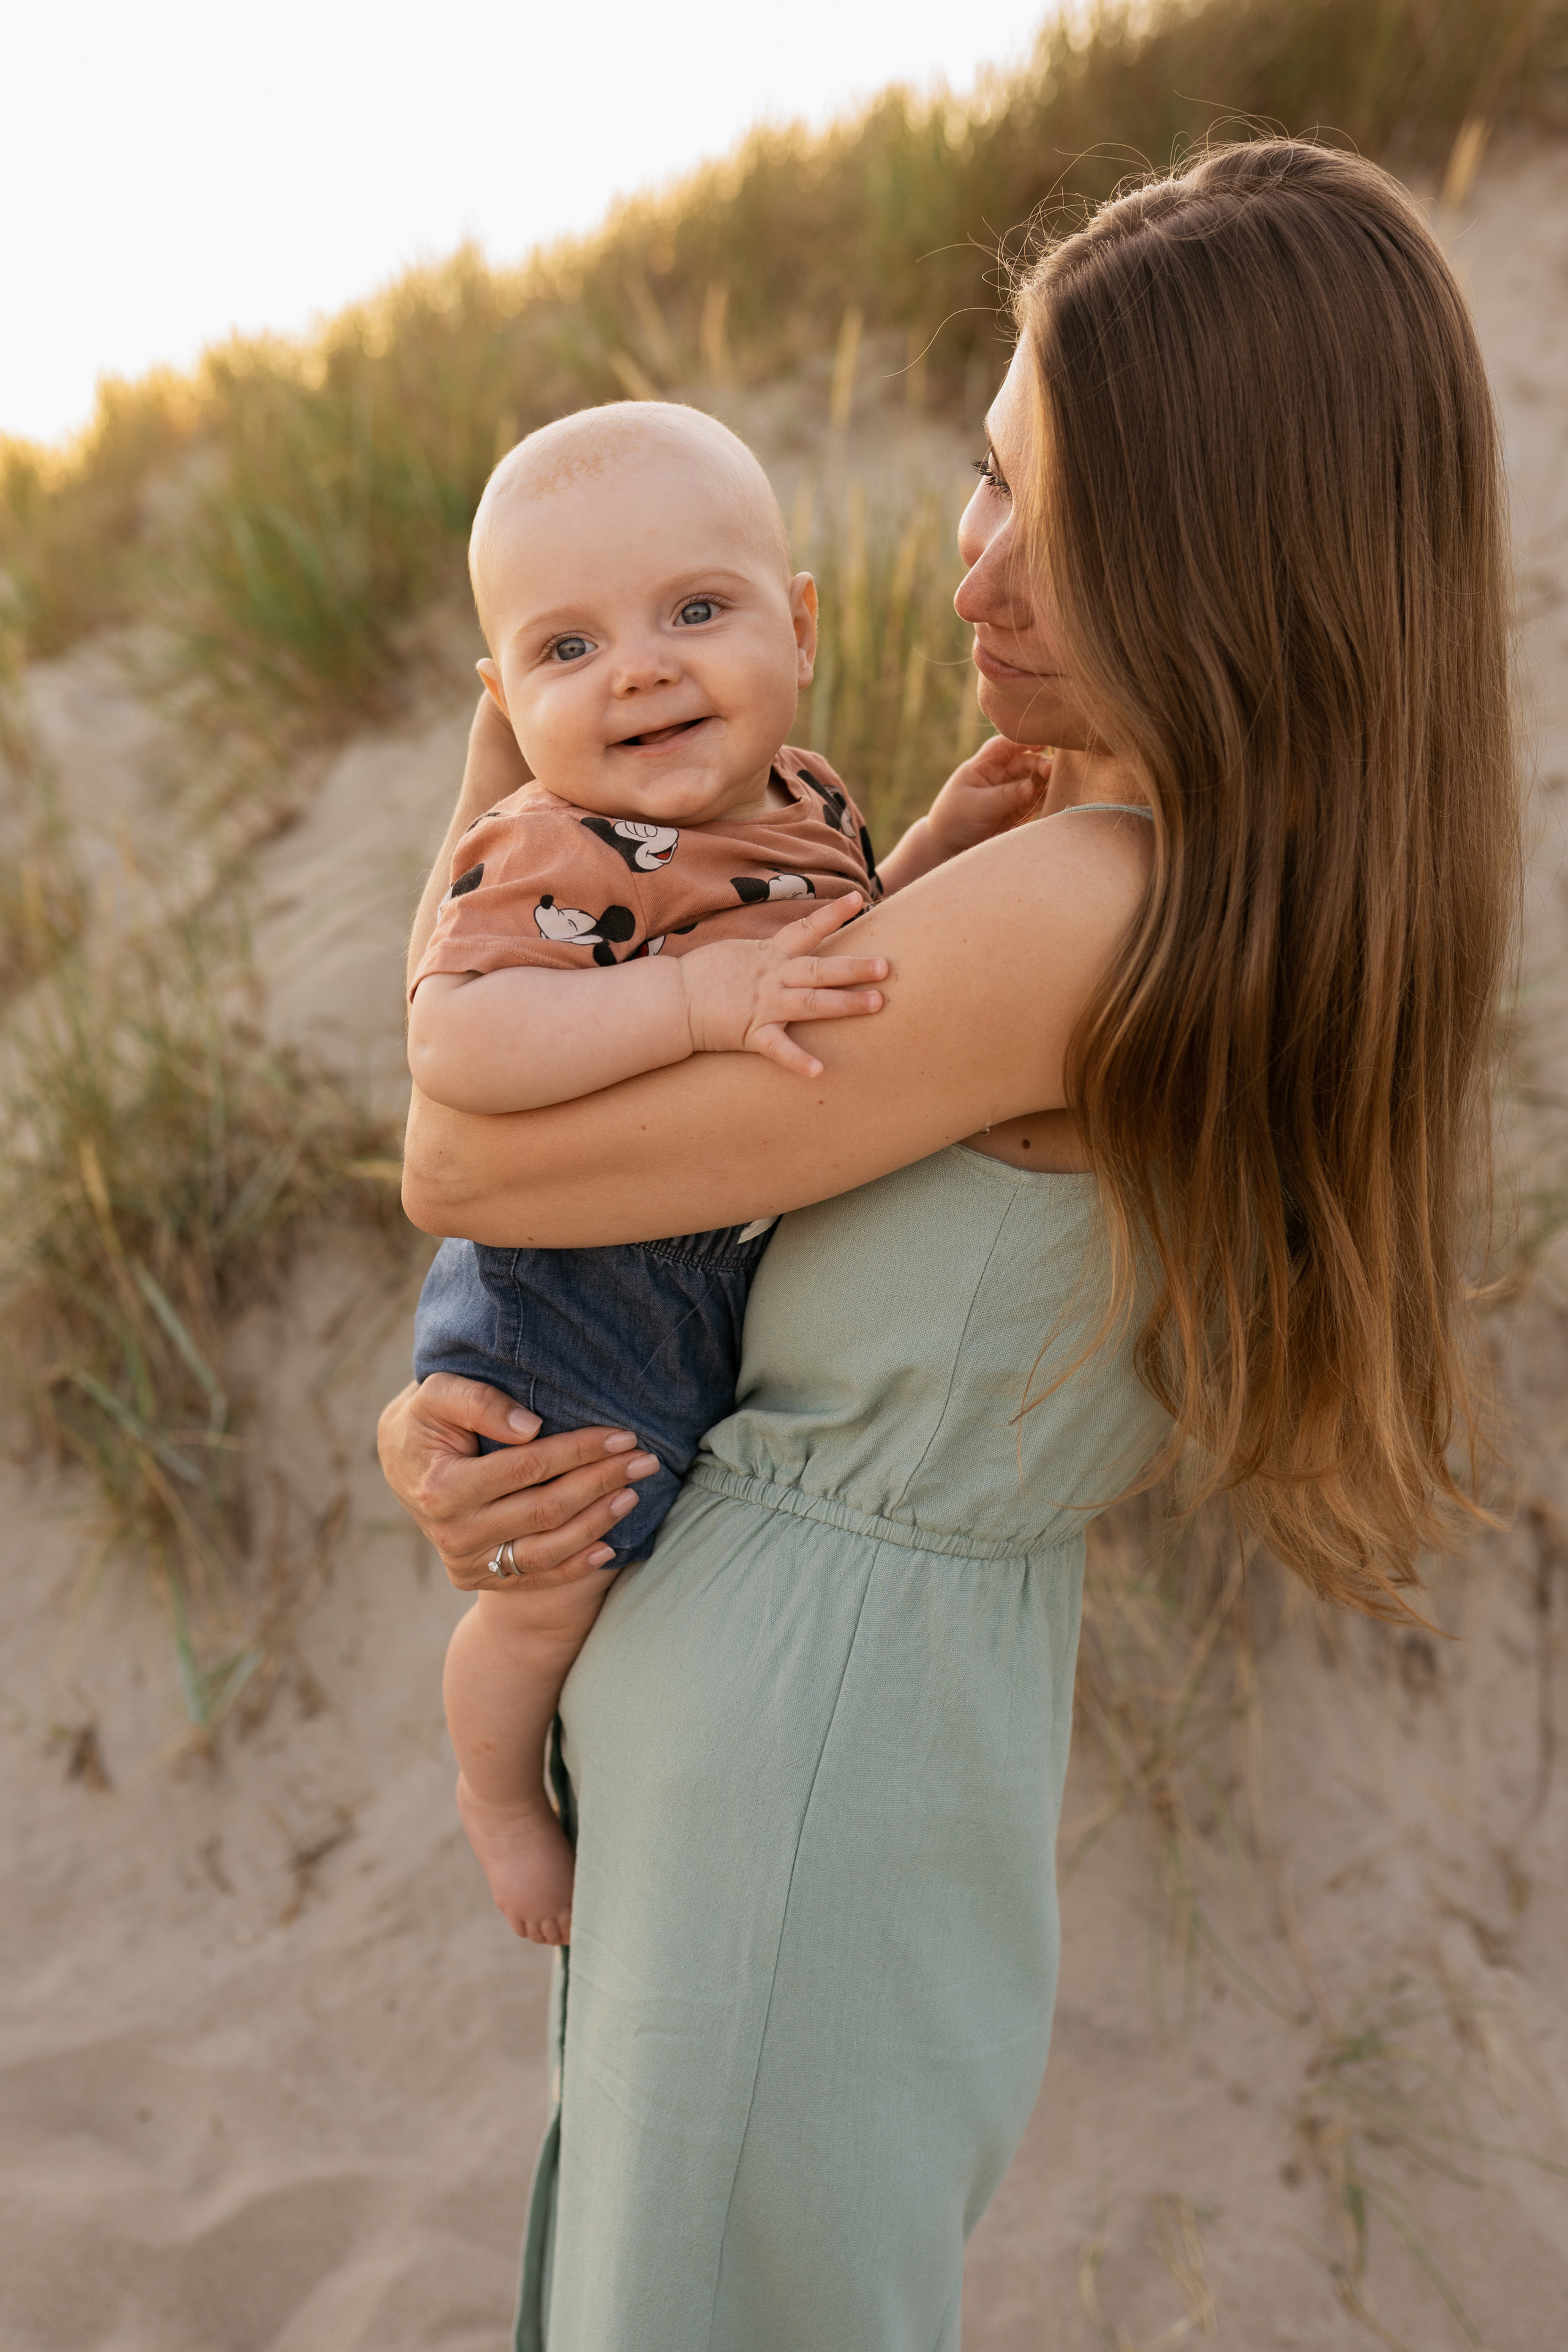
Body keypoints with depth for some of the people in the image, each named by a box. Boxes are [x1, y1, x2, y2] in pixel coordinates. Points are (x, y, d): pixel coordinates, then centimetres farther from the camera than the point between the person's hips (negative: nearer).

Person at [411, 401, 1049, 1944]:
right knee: (550, 1596, 7)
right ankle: (498, 1790, 39)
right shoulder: (558, 860, -29)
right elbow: (455, 1043, -43)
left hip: (758, 1282, 8)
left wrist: (943, 839, 2)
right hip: (573, 1302, -8)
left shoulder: (804, 801, -2)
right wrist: (694, 999, -47)